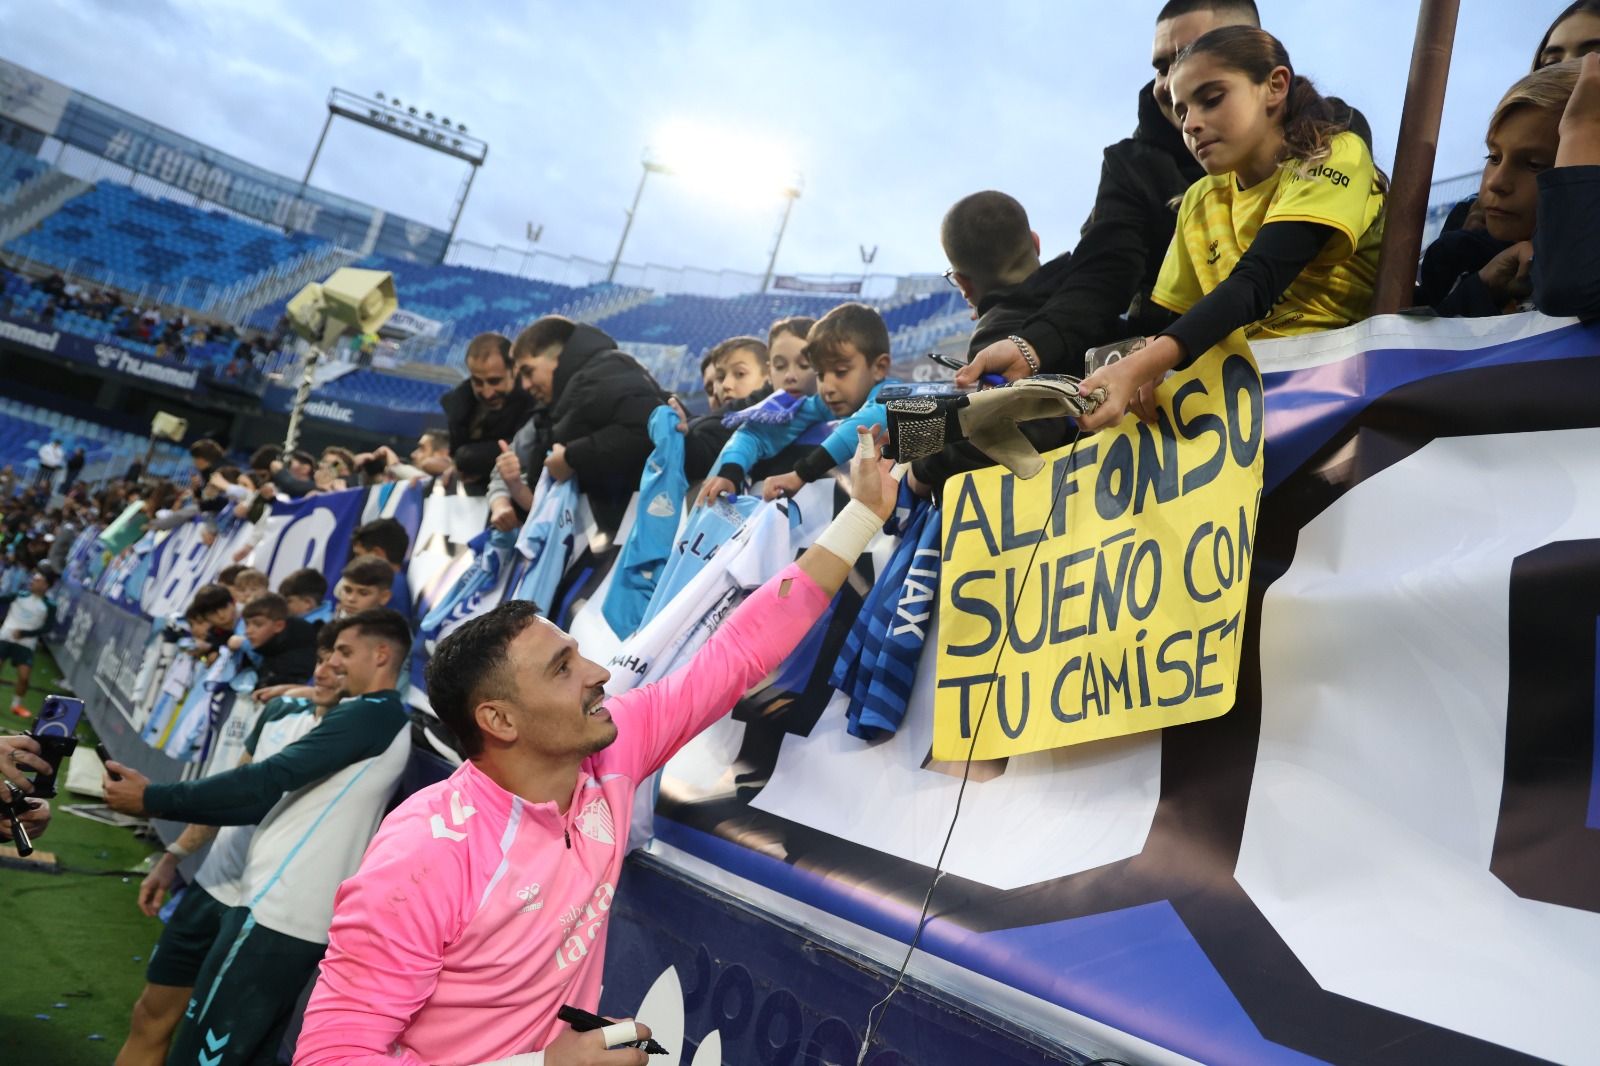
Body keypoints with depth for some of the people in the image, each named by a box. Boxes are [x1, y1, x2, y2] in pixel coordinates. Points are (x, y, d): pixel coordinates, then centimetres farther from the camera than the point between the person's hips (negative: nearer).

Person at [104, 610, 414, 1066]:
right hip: (301, 921, 10)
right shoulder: (385, 724, 19)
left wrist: (154, 799, -10)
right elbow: (279, 799, 20)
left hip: (276, 917, -10)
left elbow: (267, 780, -17)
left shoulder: (370, 716, -12)